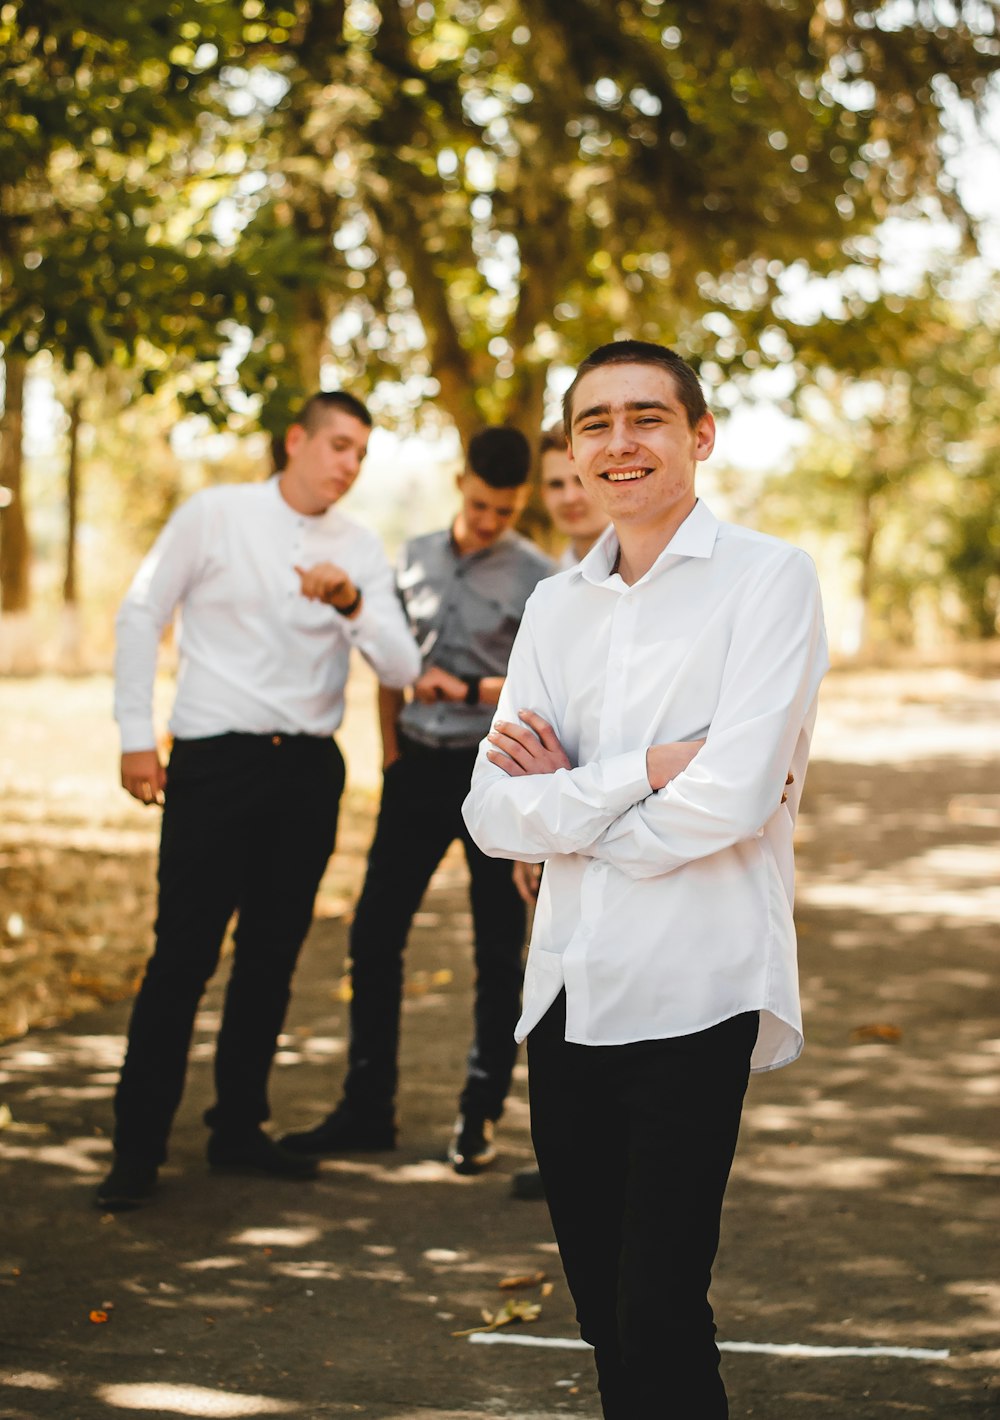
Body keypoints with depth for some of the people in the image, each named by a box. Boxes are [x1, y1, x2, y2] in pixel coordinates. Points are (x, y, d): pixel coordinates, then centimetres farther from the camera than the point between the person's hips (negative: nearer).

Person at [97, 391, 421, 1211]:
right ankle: (138, 1148, 3)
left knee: (272, 956, 10)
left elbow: (401, 668, -1)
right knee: (184, 954, -6)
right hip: (215, 758, -4)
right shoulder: (215, 516, -1)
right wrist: (136, 736, -2)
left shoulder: (360, 551, 7)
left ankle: (239, 1129, 23)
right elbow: (142, 615, 3)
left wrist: (352, 603, -20)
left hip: (308, 767, 4)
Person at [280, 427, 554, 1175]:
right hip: (419, 768, 4)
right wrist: (392, 751, 9)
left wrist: (470, 689, -18)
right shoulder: (415, 558, 9)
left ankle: (481, 1112, 14)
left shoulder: (538, 579, -5)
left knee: (499, 950, 3)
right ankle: (368, 1106, 14)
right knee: (375, 935, 4)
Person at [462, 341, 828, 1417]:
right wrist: (642, 773, -9)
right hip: (568, 993, 6)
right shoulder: (556, 607, 14)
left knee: (661, 1320, -9)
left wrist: (565, 801, -2)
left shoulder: (766, 579, -3)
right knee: (604, 1315, 12)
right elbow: (494, 815, 4)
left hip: (692, 995, -6)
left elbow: (732, 797, -15)